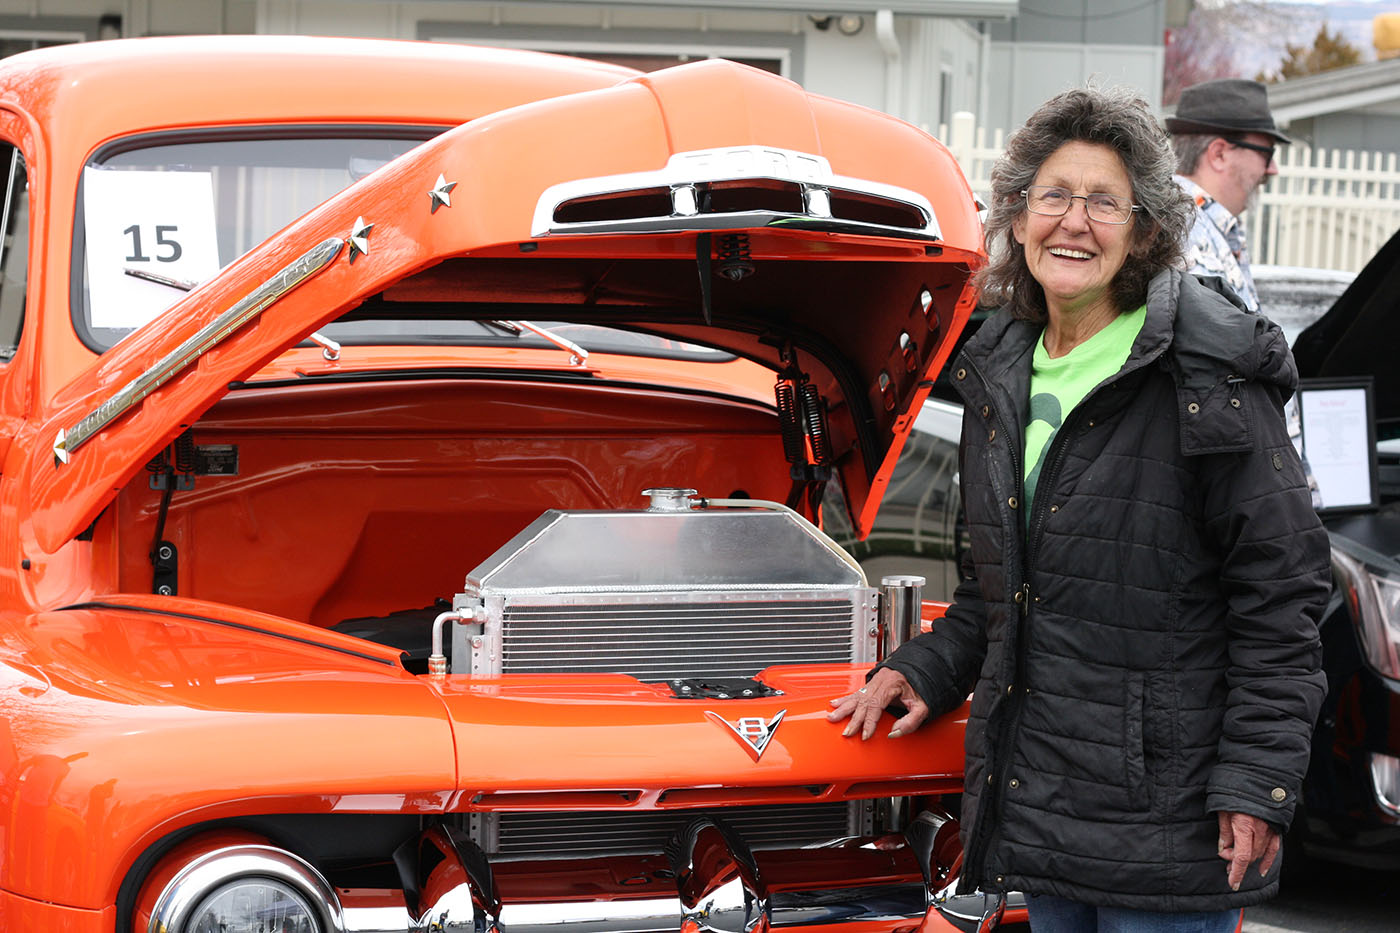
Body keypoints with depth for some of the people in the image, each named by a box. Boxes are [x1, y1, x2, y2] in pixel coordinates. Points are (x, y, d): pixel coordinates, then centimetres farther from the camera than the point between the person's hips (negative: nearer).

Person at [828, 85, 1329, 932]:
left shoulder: (1210, 378, -11)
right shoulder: (1002, 373, 11)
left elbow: (1282, 591, -12)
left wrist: (1258, 781, -16)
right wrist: (927, 672, 11)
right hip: (1037, 793, 7)